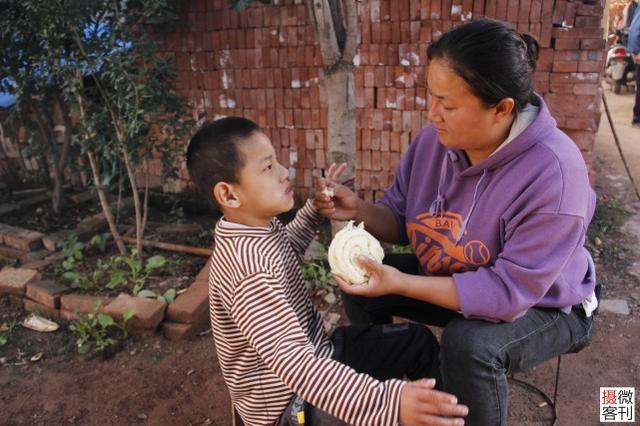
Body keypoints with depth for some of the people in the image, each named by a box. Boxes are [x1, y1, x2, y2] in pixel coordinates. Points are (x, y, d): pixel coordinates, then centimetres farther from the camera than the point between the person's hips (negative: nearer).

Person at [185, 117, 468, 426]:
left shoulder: (260, 227, -4)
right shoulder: (248, 267, -34)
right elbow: (293, 361, -43)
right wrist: (387, 401, -52)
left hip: (314, 352, 9)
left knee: (418, 340, 13)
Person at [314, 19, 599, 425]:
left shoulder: (553, 173, -34)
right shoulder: (437, 137, -15)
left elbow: (508, 293, -34)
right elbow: (402, 218, -2)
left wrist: (401, 284, -37)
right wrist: (360, 209, -24)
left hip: (544, 305, -5)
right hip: (454, 278, 6)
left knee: (468, 344, -35)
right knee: (361, 285, -5)